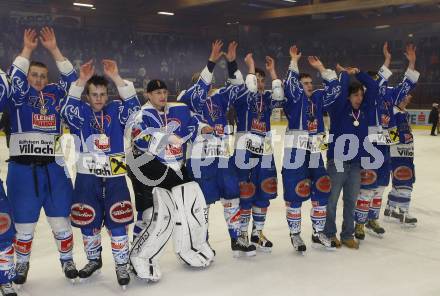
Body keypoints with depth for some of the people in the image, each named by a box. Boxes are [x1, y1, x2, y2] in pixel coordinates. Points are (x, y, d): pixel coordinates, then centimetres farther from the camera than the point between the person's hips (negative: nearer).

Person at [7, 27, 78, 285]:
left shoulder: (54, 94, 9)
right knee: (24, 223, 8)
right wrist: (28, 49, -15)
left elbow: (70, 78, -3)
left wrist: (53, 49, -6)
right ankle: (22, 263, 29)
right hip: (22, 169, -2)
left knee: (61, 219, 8)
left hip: (53, 168, 2)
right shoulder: (18, 96, 3)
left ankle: (67, 259, 27)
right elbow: (15, 77, -15)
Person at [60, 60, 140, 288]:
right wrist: (81, 81, -27)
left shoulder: (116, 110, 4)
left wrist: (116, 77, -22)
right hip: (87, 178, 1)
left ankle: (122, 265, 16)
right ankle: (94, 260, 34)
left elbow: (133, 105, -14)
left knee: (118, 224, 0)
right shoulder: (81, 112, 2)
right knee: (88, 224, 11)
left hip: (115, 178, 0)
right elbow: (67, 109, -19)